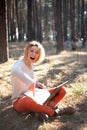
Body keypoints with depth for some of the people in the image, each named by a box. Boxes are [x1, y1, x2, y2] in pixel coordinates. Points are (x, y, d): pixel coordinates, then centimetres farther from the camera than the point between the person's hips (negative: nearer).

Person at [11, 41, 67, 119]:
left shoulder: (31, 65, 8)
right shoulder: (19, 64, -17)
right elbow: (14, 71, -44)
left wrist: (36, 84, 0)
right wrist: (31, 83, -44)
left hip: (32, 96, 9)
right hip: (20, 101, -9)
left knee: (62, 90, 0)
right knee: (28, 100, -47)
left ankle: (46, 109, -26)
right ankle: (53, 112, -27)